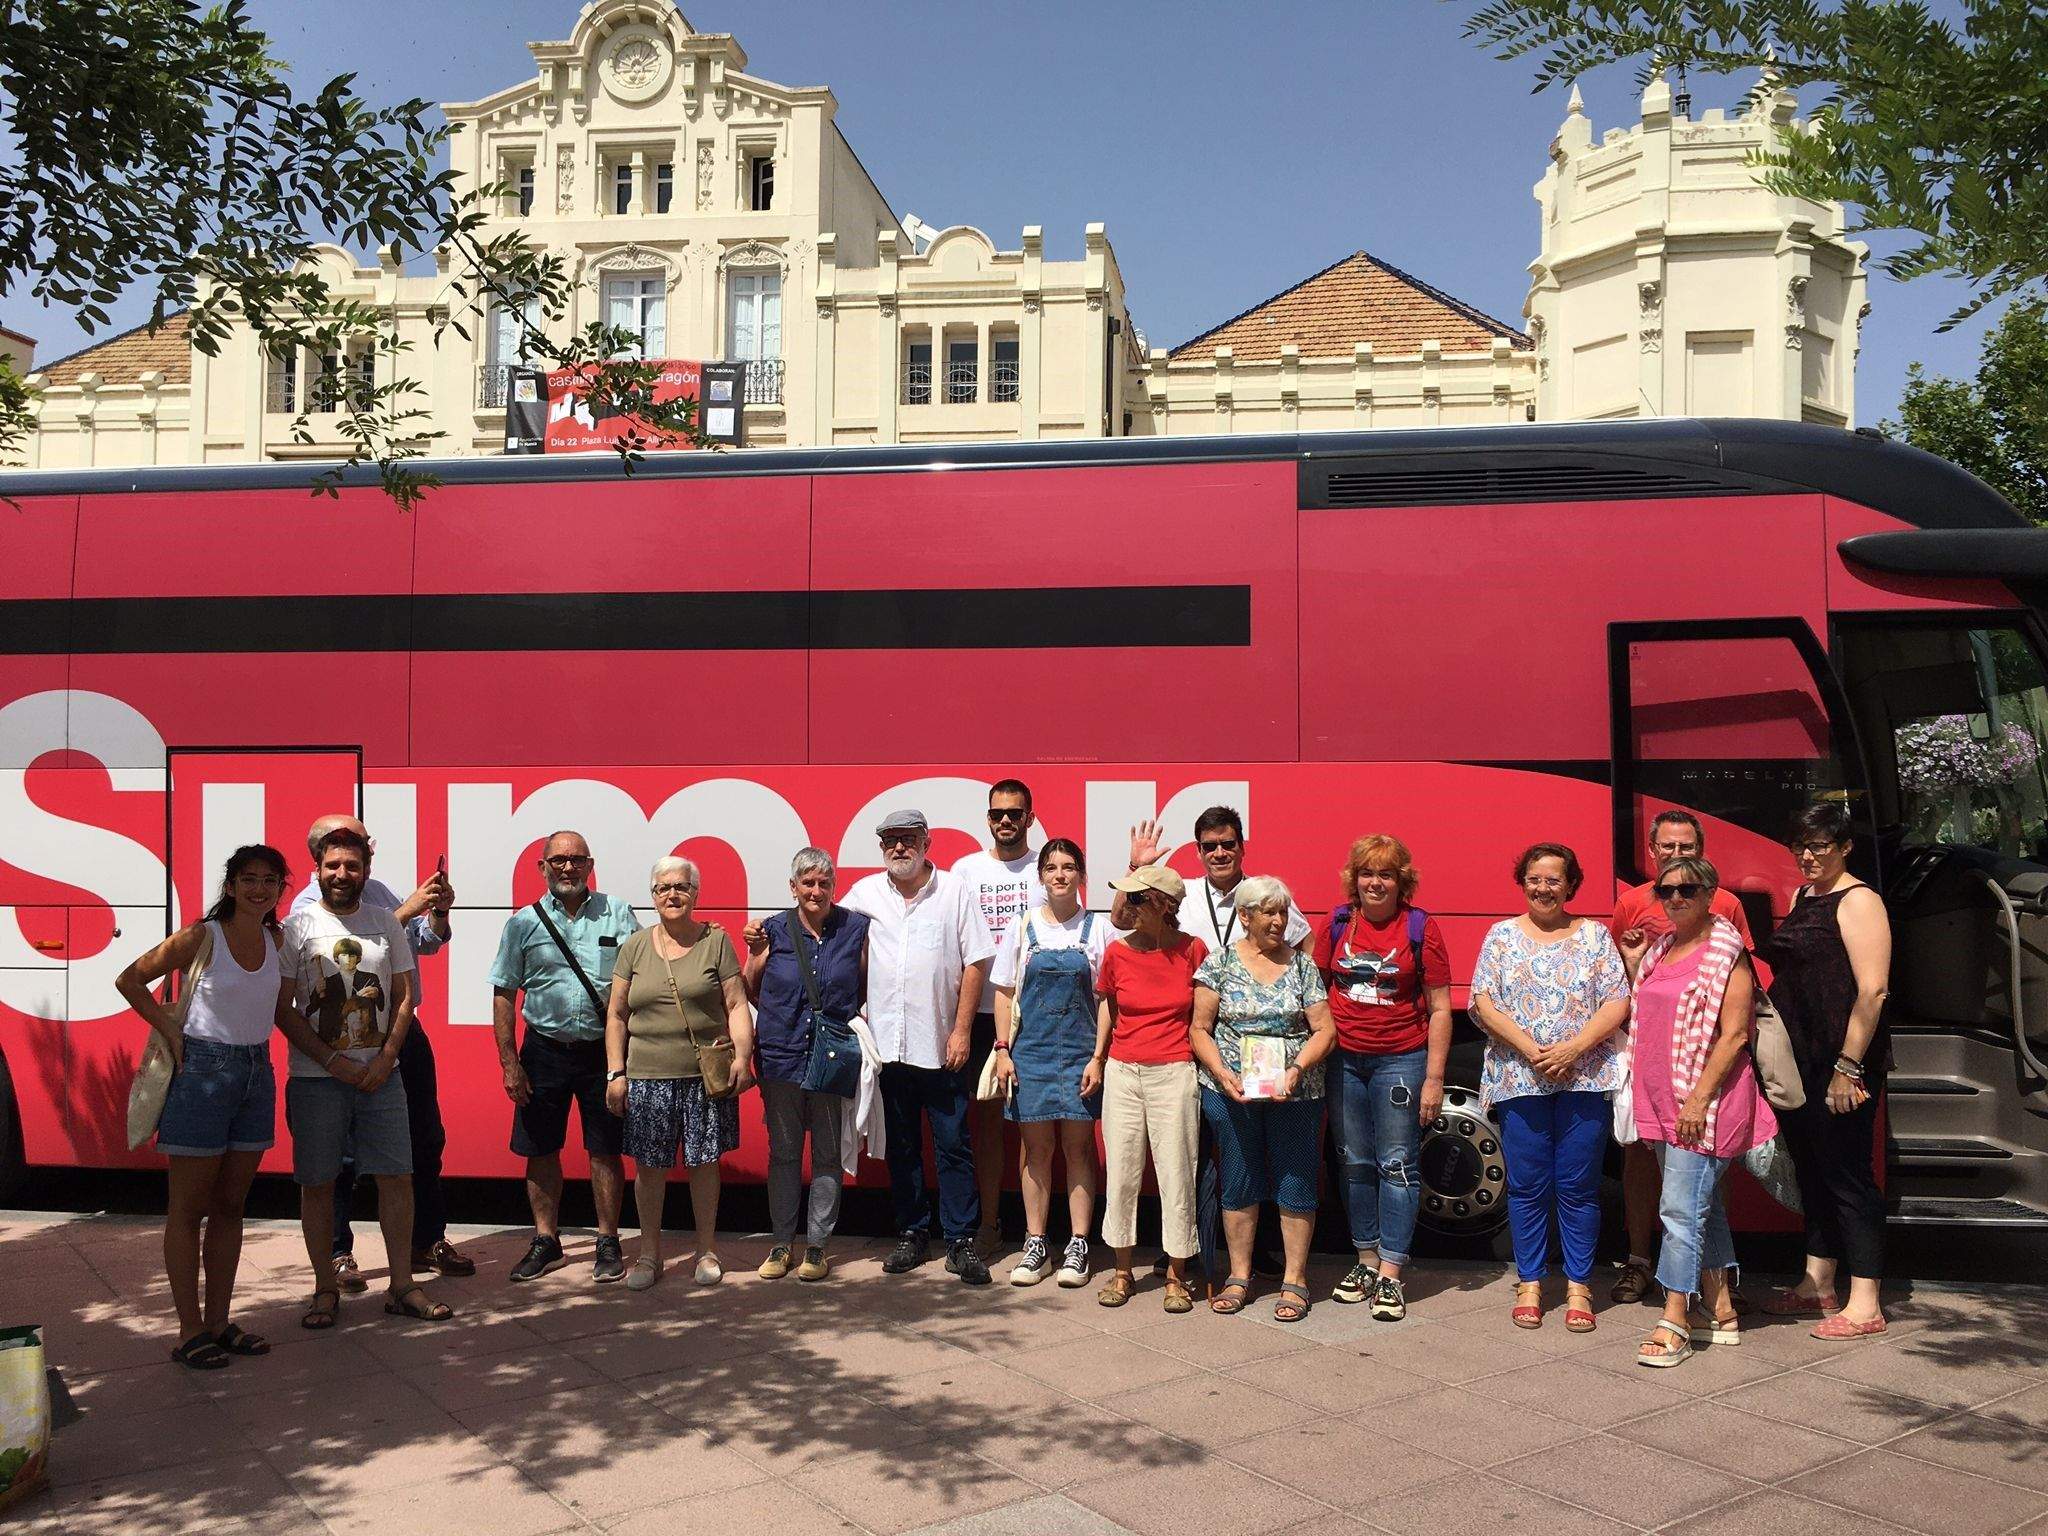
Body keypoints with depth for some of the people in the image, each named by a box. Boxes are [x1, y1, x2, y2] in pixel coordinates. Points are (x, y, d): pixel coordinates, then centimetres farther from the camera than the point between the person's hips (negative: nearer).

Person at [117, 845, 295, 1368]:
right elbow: (129, 979, -2)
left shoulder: (277, 941, 5)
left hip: (256, 1075, 6)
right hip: (203, 1070, -5)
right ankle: (190, 1331, 10)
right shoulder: (201, 937, -10)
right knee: (189, 1209, 3)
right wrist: (169, 1030, -9)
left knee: (230, 1206, 12)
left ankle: (219, 1321, 21)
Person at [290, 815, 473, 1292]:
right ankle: (337, 1254, 16)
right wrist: (406, 910, -25)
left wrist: (438, 912, -2)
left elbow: (426, 943, 18)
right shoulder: (308, 906, -8)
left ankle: (427, 1241, 25)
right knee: (343, 1154, 2)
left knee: (425, 1140, 12)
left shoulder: (377, 891, 12)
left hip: (405, 1032, 7)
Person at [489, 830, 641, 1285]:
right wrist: (509, 1061, -2)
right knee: (541, 1149, 8)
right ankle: (546, 1242, 23)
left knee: (605, 1151, 5)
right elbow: (504, 994, 4)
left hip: (604, 1050, -1)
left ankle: (608, 1243, 17)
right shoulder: (524, 922, 3)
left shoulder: (618, 914, 2)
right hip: (544, 1050, 1)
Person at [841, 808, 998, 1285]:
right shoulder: (865, 893, 6)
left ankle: (961, 1241, 8)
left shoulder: (954, 891, -1)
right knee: (901, 1147, 11)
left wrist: (961, 1030, -7)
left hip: (939, 1045, -2)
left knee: (954, 1146, 1)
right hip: (886, 1044, 3)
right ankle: (912, 1234, 22)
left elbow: (976, 962, -2)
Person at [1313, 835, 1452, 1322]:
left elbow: (1439, 1009, -3)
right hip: (1344, 1059, 3)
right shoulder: (1336, 924, 4)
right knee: (1356, 1164, 11)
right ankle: (1366, 1261, 24)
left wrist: (1434, 1078, -7)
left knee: (1397, 1165, -1)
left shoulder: (1421, 929, -4)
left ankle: (1390, 1275, 5)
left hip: (1400, 1059, -3)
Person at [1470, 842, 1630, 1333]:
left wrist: (1573, 1048, -13)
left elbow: (1617, 1003, 0)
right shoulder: (1502, 935, 8)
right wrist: (1529, 1048, -12)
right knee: (1527, 1186, 4)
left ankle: (1578, 1288, 14)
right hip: (1518, 1080, 0)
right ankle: (1529, 1284, 16)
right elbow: (1483, 1002, 0)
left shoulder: (1594, 935, 8)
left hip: (1585, 1079, 0)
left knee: (1577, 1187, 3)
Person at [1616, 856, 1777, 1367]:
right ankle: (1721, 1313, 25)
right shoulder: (1660, 949, 13)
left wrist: (1699, 1098, -21)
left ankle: (1674, 1324, -6)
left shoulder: (1725, 952, -10)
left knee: (1682, 1209, -10)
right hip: (1663, 1102, 8)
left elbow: (1734, 1034, -15)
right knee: (1702, 1207, 15)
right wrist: (1633, 963, 11)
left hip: (1704, 1101, -8)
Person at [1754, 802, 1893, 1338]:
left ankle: (1864, 1305, 6)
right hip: (1800, 1061, 9)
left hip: (1842, 1063, -9)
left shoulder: (1857, 901, -12)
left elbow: (1872, 991, -19)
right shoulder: (1802, 897, 14)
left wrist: (1847, 1067, -22)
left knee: (1846, 1174, -2)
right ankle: (1817, 1286, 27)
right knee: (1812, 1171, 15)